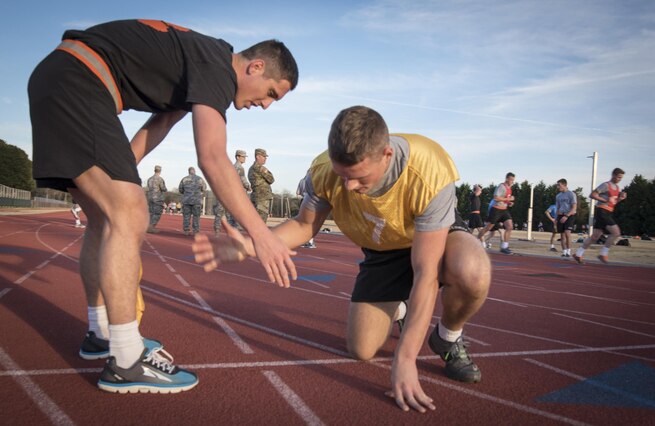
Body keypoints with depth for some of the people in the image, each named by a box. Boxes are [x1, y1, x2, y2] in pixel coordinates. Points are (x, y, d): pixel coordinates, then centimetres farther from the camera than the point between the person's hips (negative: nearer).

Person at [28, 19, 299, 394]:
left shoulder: (202, 61, 16)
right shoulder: (218, 67, -15)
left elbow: (157, 127, 19)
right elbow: (212, 158, -29)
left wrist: (119, 173, 15)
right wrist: (260, 233, -30)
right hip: (75, 84, -11)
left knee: (106, 219, 11)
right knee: (129, 217, -17)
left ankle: (101, 333, 23)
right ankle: (125, 362, -14)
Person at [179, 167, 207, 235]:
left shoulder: (184, 179, 1)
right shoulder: (200, 179, -2)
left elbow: (180, 190, 8)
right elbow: (204, 189, 9)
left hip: (186, 200, 1)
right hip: (197, 200, -1)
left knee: (186, 216, 5)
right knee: (196, 216, 3)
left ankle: (186, 231, 3)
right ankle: (196, 231, 2)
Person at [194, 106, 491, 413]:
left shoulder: (429, 172, -40)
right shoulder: (324, 172, -29)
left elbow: (425, 275, -38)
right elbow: (304, 225, -10)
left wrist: (404, 358, -39)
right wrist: (250, 245, -29)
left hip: (437, 233, -2)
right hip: (383, 249, 3)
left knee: (472, 273, -39)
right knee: (361, 349, -3)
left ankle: (448, 340, -4)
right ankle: (397, 309, 32)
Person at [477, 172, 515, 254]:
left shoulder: (509, 188, 13)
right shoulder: (501, 186, -15)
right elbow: (496, 198, -26)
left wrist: (509, 203, 9)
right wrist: (508, 199, -22)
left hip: (504, 210, 8)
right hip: (496, 210, -8)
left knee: (510, 227, -6)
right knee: (488, 227, 1)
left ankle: (504, 247, -1)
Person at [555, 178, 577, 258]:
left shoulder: (571, 194, -4)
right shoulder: (558, 196, 15)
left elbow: (574, 208, -10)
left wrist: (566, 216, -21)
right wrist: (557, 218, 13)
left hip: (569, 215, -6)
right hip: (561, 216, 6)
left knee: (567, 232, -21)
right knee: (562, 235, 3)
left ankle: (568, 251, -14)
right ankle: (564, 252, 10)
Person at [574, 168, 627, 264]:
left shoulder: (617, 187, 19)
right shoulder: (606, 185, -9)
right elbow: (592, 195, -15)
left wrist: (621, 198, 7)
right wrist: (606, 200, -20)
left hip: (608, 213, 9)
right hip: (601, 211, -9)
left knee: (595, 236, 6)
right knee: (616, 232, -15)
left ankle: (578, 254, 10)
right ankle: (603, 253, -5)